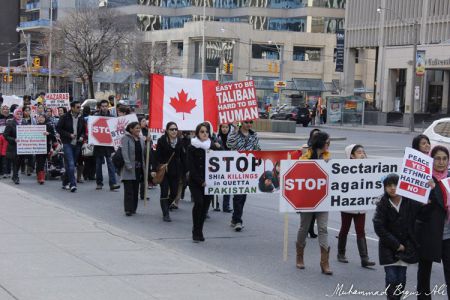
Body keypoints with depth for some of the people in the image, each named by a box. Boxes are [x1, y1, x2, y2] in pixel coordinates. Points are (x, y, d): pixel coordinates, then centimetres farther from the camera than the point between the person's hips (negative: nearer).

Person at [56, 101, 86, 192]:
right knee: (71, 164, -15)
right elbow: (58, 128, -3)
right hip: (67, 144, -4)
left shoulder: (81, 119, 9)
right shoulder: (65, 117, -4)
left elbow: (84, 130, 19)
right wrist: (69, 135, -12)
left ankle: (65, 183, 23)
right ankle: (72, 184, -18)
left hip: (77, 144, 5)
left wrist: (82, 137, -3)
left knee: (69, 165, 11)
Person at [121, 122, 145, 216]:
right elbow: (124, 152, -14)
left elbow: (143, 153, 14)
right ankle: (128, 209, -4)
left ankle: (133, 208, 16)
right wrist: (129, 165, -20)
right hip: (129, 168, -6)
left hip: (138, 168, 6)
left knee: (136, 190, 8)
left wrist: (144, 166, 1)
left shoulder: (141, 139, 12)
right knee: (129, 190, -5)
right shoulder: (126, 138, -6)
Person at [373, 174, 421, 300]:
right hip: (388, 247, -1)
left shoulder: (411, 203, -5)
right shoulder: (383, 204, -7)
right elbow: (379, 228, -9)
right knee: (391, 278, -8)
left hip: (406, 247, 1)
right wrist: (396, 244, -11)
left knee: (401, 279, 1)